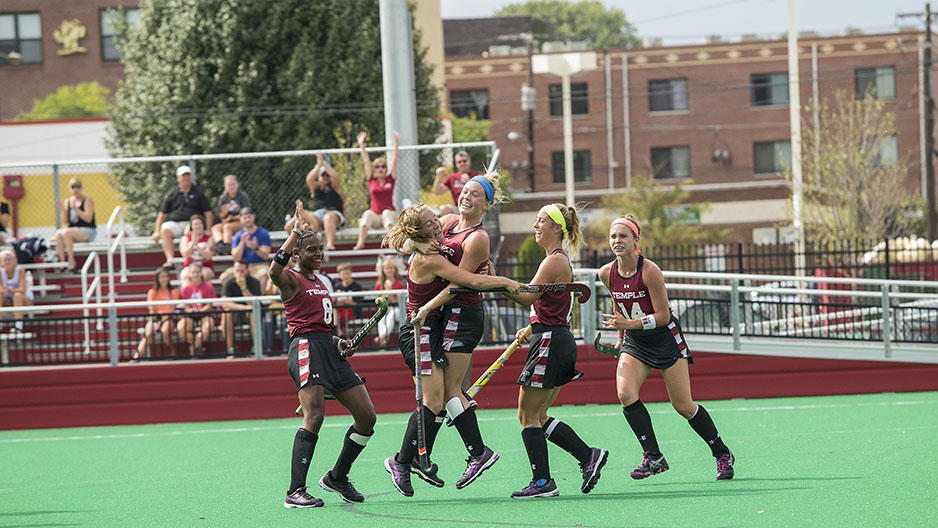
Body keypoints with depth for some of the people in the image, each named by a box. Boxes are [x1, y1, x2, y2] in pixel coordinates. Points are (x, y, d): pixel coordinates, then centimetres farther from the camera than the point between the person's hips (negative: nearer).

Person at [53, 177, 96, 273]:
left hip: (88, 232, -6)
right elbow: (66, 222, 11)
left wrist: (75, 209, -23)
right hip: (73, 230, 6)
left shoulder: (87, 200, -5)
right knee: (58, 233, -26)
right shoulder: (67, 201, 12)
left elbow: (88, 219, -16)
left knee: (66, 233, -32)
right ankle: (62, 262, -26)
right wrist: (64, 210, -7)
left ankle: (72, 262, -28)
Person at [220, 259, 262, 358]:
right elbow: (225, 303, -22)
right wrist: (244, 307, -34)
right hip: (235, 314, 1)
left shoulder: (254, 282, -11)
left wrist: (243, 287, -30)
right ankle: (230, 350, -30)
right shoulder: (228, 283, -9)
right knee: (226, 313, -32)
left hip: (249, 315, -1)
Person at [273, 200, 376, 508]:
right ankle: (295, 492, -22)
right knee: (314, 416, -22)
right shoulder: (291, 280, -2)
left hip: (329, 349, 9)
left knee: (367, 416, 5)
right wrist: (296, 232, -29)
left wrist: (339, 343, 14)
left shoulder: (320, 283, 24)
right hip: (306, 348, -9)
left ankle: (337, 477, 21)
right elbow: (275, 271, -28)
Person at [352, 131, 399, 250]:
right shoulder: (372, 180, 11)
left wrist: (396, 145, -2)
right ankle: (360, 242, -49)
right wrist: (362, 146, 4)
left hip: (389, 213, -1)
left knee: (387, 213, -34)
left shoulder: (390, 180, 9)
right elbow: (366, 162, 8)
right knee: (367, 214, -31)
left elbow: (394, 161, 4)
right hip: (375, 215, 1)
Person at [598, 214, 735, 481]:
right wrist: (621, 336, 21)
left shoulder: (650, 271, -22)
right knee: (625, 394, -21)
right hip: (635, 342, 5)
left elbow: (663, 316, -20)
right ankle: (653, 457, -16)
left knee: (683, 406, -2)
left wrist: (630, 324, -30)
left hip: (666, 339, -5)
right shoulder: (607, 274, -4)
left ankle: (723, 455, 17)